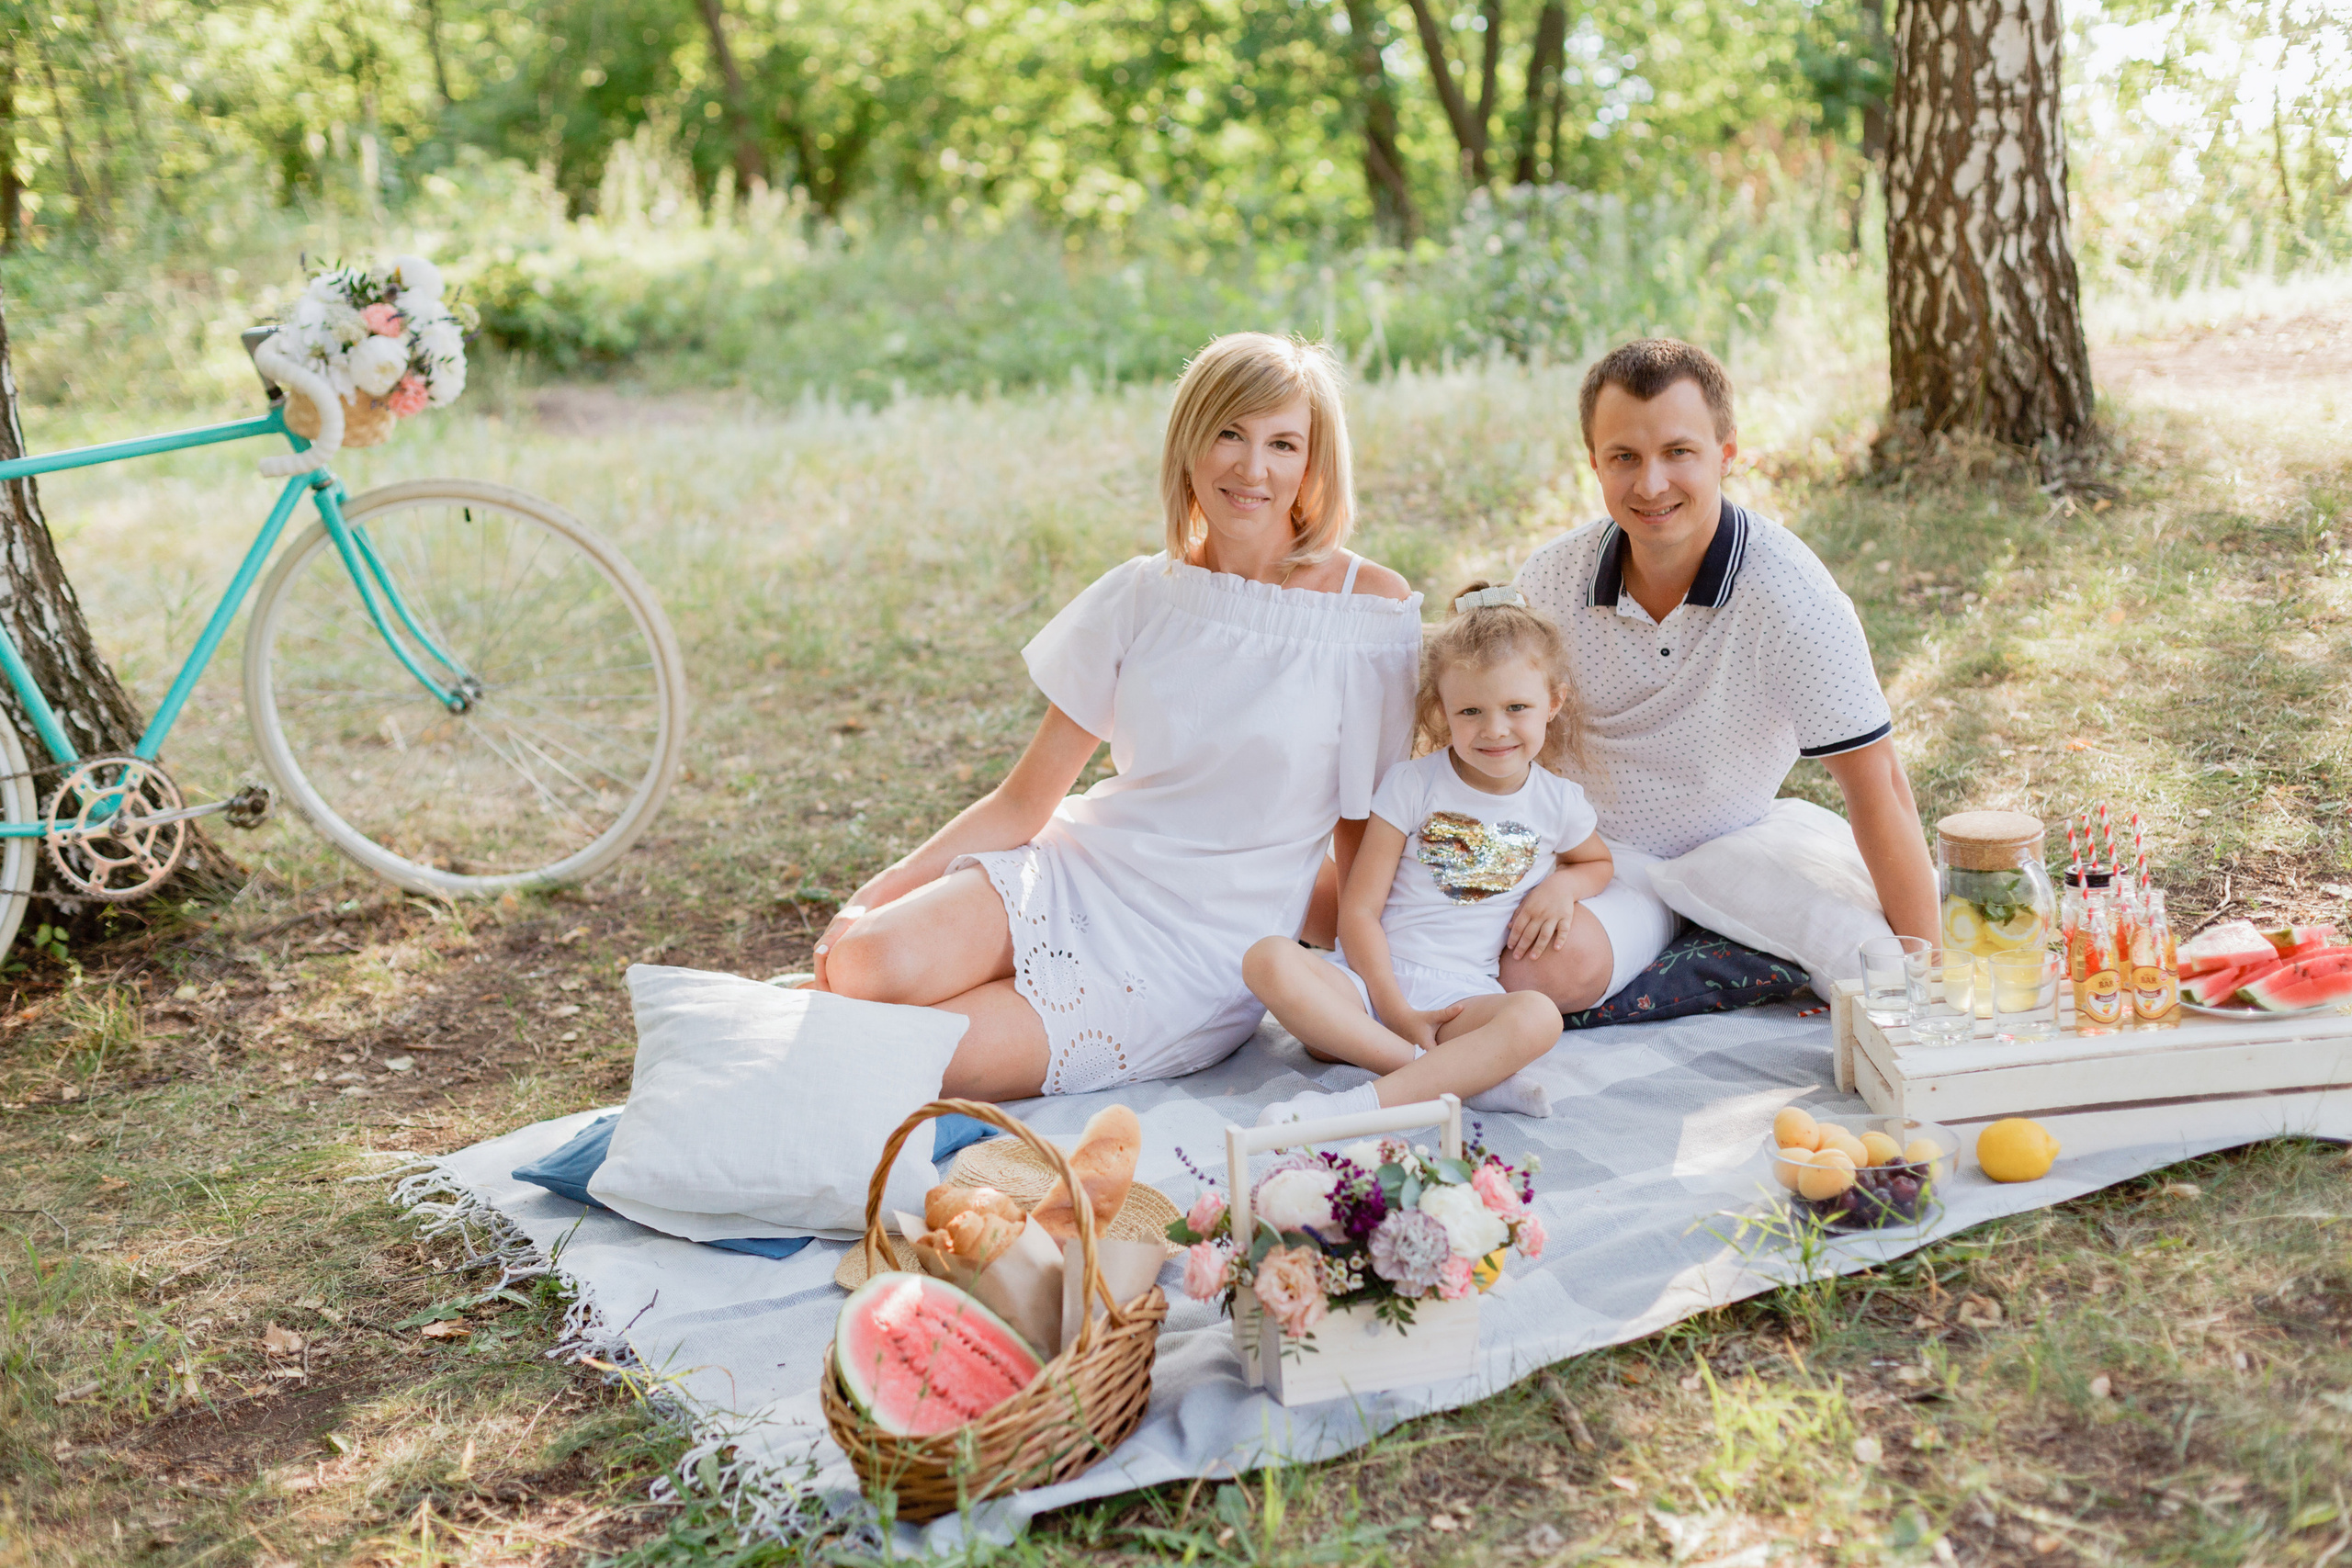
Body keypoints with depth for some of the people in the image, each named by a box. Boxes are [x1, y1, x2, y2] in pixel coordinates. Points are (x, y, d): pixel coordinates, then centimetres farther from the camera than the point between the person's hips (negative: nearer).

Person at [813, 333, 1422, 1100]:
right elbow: (1025, 800, 3)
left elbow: (1366, 835, 1)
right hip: (1078, 872, 3)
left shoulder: (1374, 610, -7)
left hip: (1204, 950, -3)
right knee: (866, 963, -24)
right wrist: (879, 892, -6)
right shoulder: (1142, 597, 2)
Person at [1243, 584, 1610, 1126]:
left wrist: (1562, 886, 9)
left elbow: (1598, 861, 35)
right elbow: (1359, 909, -2)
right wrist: (1395, 1012, -14)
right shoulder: (1411, 785, 3)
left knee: (1538, 1018, -34)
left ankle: (1367, 1100, -41)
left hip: (1461, 997, 1)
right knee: (1269, 961, -33)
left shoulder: (1559, 803, 11)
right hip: (1373, 978, 0)